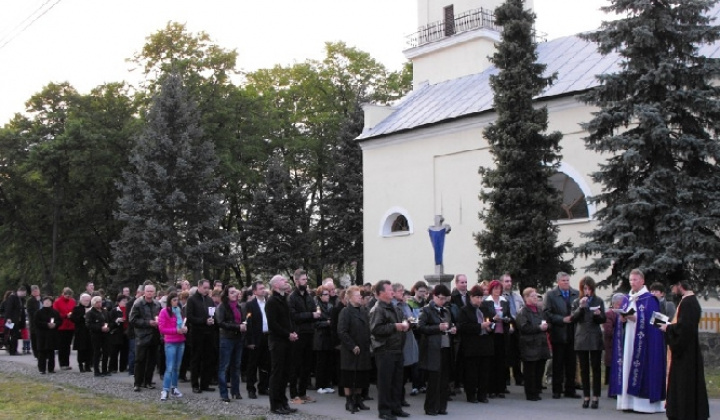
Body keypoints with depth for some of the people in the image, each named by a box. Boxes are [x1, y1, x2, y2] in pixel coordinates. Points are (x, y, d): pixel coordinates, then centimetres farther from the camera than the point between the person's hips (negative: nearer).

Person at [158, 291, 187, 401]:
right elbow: (161, 328, -9)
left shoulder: (179, 311, 14)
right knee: (170, 367, -10)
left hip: (181, 342, 6)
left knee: (176, 367, 9)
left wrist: (185, 328, 1)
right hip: (170, 343, -6)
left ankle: (174, 388, 16)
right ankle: (165, 390, -9)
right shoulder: (164, 312, -5)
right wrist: (176, 330, -16)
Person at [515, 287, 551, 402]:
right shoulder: (522, 312, -8)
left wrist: (546, 326, 0)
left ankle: (537, 391, 20)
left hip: (541, 344, 7)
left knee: (540, 370, 10)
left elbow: (547, 323, 23)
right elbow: (524, 328, -18)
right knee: (530, 371, -2)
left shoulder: (540, 310, 16)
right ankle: (530, 394, 5)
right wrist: (539, 328, -18)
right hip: (529, 346, -7)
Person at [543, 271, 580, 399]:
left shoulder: (577, 294, 5)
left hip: (572, 334, 2)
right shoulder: (550, 295, -2)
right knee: (558, 364, 5)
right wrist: (562, 319, -15)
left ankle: (570, 390, 15)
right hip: (558, 334, -2)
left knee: (571, 363, 7)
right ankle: (557, 390, 12)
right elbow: (547, 313, -8)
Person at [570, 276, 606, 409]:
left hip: (595, 339, -1)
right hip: (581, 339, 1)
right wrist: (581, 307, -16)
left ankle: (596, 396, 3)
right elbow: (573, 318, -2)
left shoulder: (599, 301, 6)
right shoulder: (576, 302, 8)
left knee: (596, 368, -1)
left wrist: (598, 314, -16)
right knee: (584, 369, 4)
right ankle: (586, 396, 10)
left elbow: (603, 320, 5)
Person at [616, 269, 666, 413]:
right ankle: (630, 401, 7)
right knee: (628, 367, 4)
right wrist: (623, 318, -2)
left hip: (644, 340, -7)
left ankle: (645, 401, -4)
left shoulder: (649, 299, -6)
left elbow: (651, 320, -12)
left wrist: (635, 318, -21)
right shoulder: (628, 299, 17)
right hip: (629, 339, 7)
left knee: (643, 367, -8)